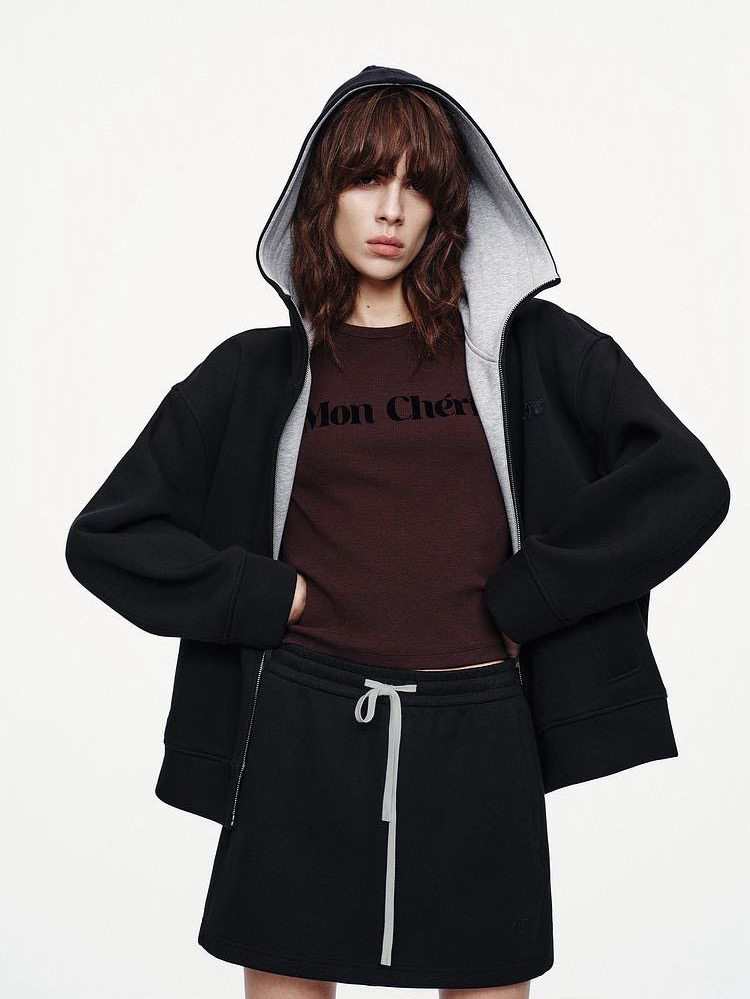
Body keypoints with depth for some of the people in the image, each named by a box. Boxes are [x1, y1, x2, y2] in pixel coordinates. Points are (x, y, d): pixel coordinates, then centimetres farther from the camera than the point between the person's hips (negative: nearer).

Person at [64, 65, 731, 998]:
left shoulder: (529, 348, 3)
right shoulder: (260, 373, 5)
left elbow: (687, 484, -5)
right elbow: (106, 534, 6)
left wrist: (524, 599, -7)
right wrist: (262, 597, -4)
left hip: (476, 734, 0)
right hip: (304, 734, 1)